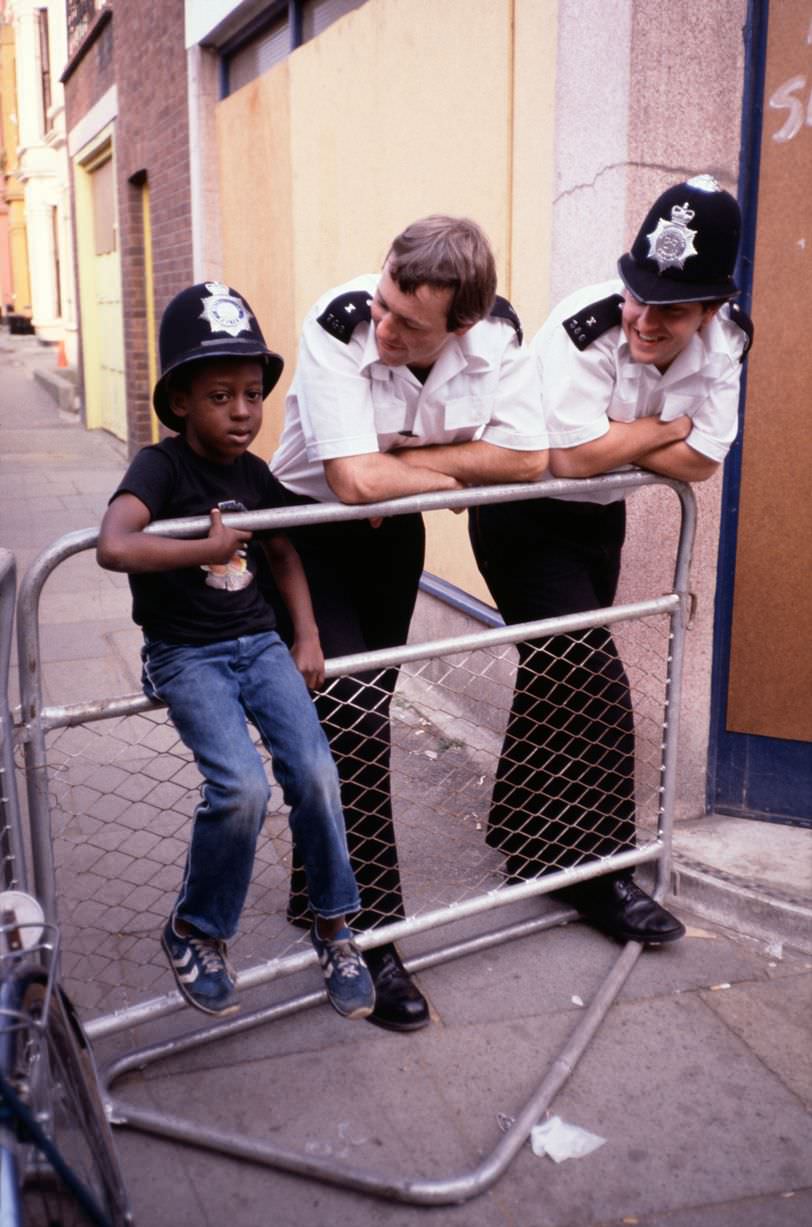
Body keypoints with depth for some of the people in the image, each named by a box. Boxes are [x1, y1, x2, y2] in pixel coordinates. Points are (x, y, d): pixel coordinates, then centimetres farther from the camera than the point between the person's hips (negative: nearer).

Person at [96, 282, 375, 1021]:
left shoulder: (254, 474, 5)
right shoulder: (161, 467, -13)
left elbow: (282, 552, 21)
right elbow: (113, 546, -33)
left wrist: (307, 638, 12)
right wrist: (207, 550, -27)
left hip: (258, 643, 5)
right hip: (186, 655, -5)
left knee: (315, 773, -15)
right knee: (242, 785, -25)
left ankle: (334, 927, 9)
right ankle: (195, 933, 3)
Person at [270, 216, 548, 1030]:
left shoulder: (497, 332, -20)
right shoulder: (338, 324, -31)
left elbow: (530, 458, -21)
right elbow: (356, 479, -38)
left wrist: (407, 460, -26)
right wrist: (460, 471, -23)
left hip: (391, 531, 4)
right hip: (307, 520, -4)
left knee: (360, 706, 13)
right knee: (353, 702, -20)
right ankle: (365, 928, -4)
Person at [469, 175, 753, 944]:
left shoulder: (723, 342, -12)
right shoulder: (581, 331, -30)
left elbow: (701, 462, -15)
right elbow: (571, 455, -36)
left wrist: (615, 441, -23)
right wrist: (664, 428, -22)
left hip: (599, 517, 7)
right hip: (525, 516, -7)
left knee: (559, 678, 17)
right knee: (590, 684, -13)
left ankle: (526, 839, 36)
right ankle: (597, 871, 2)